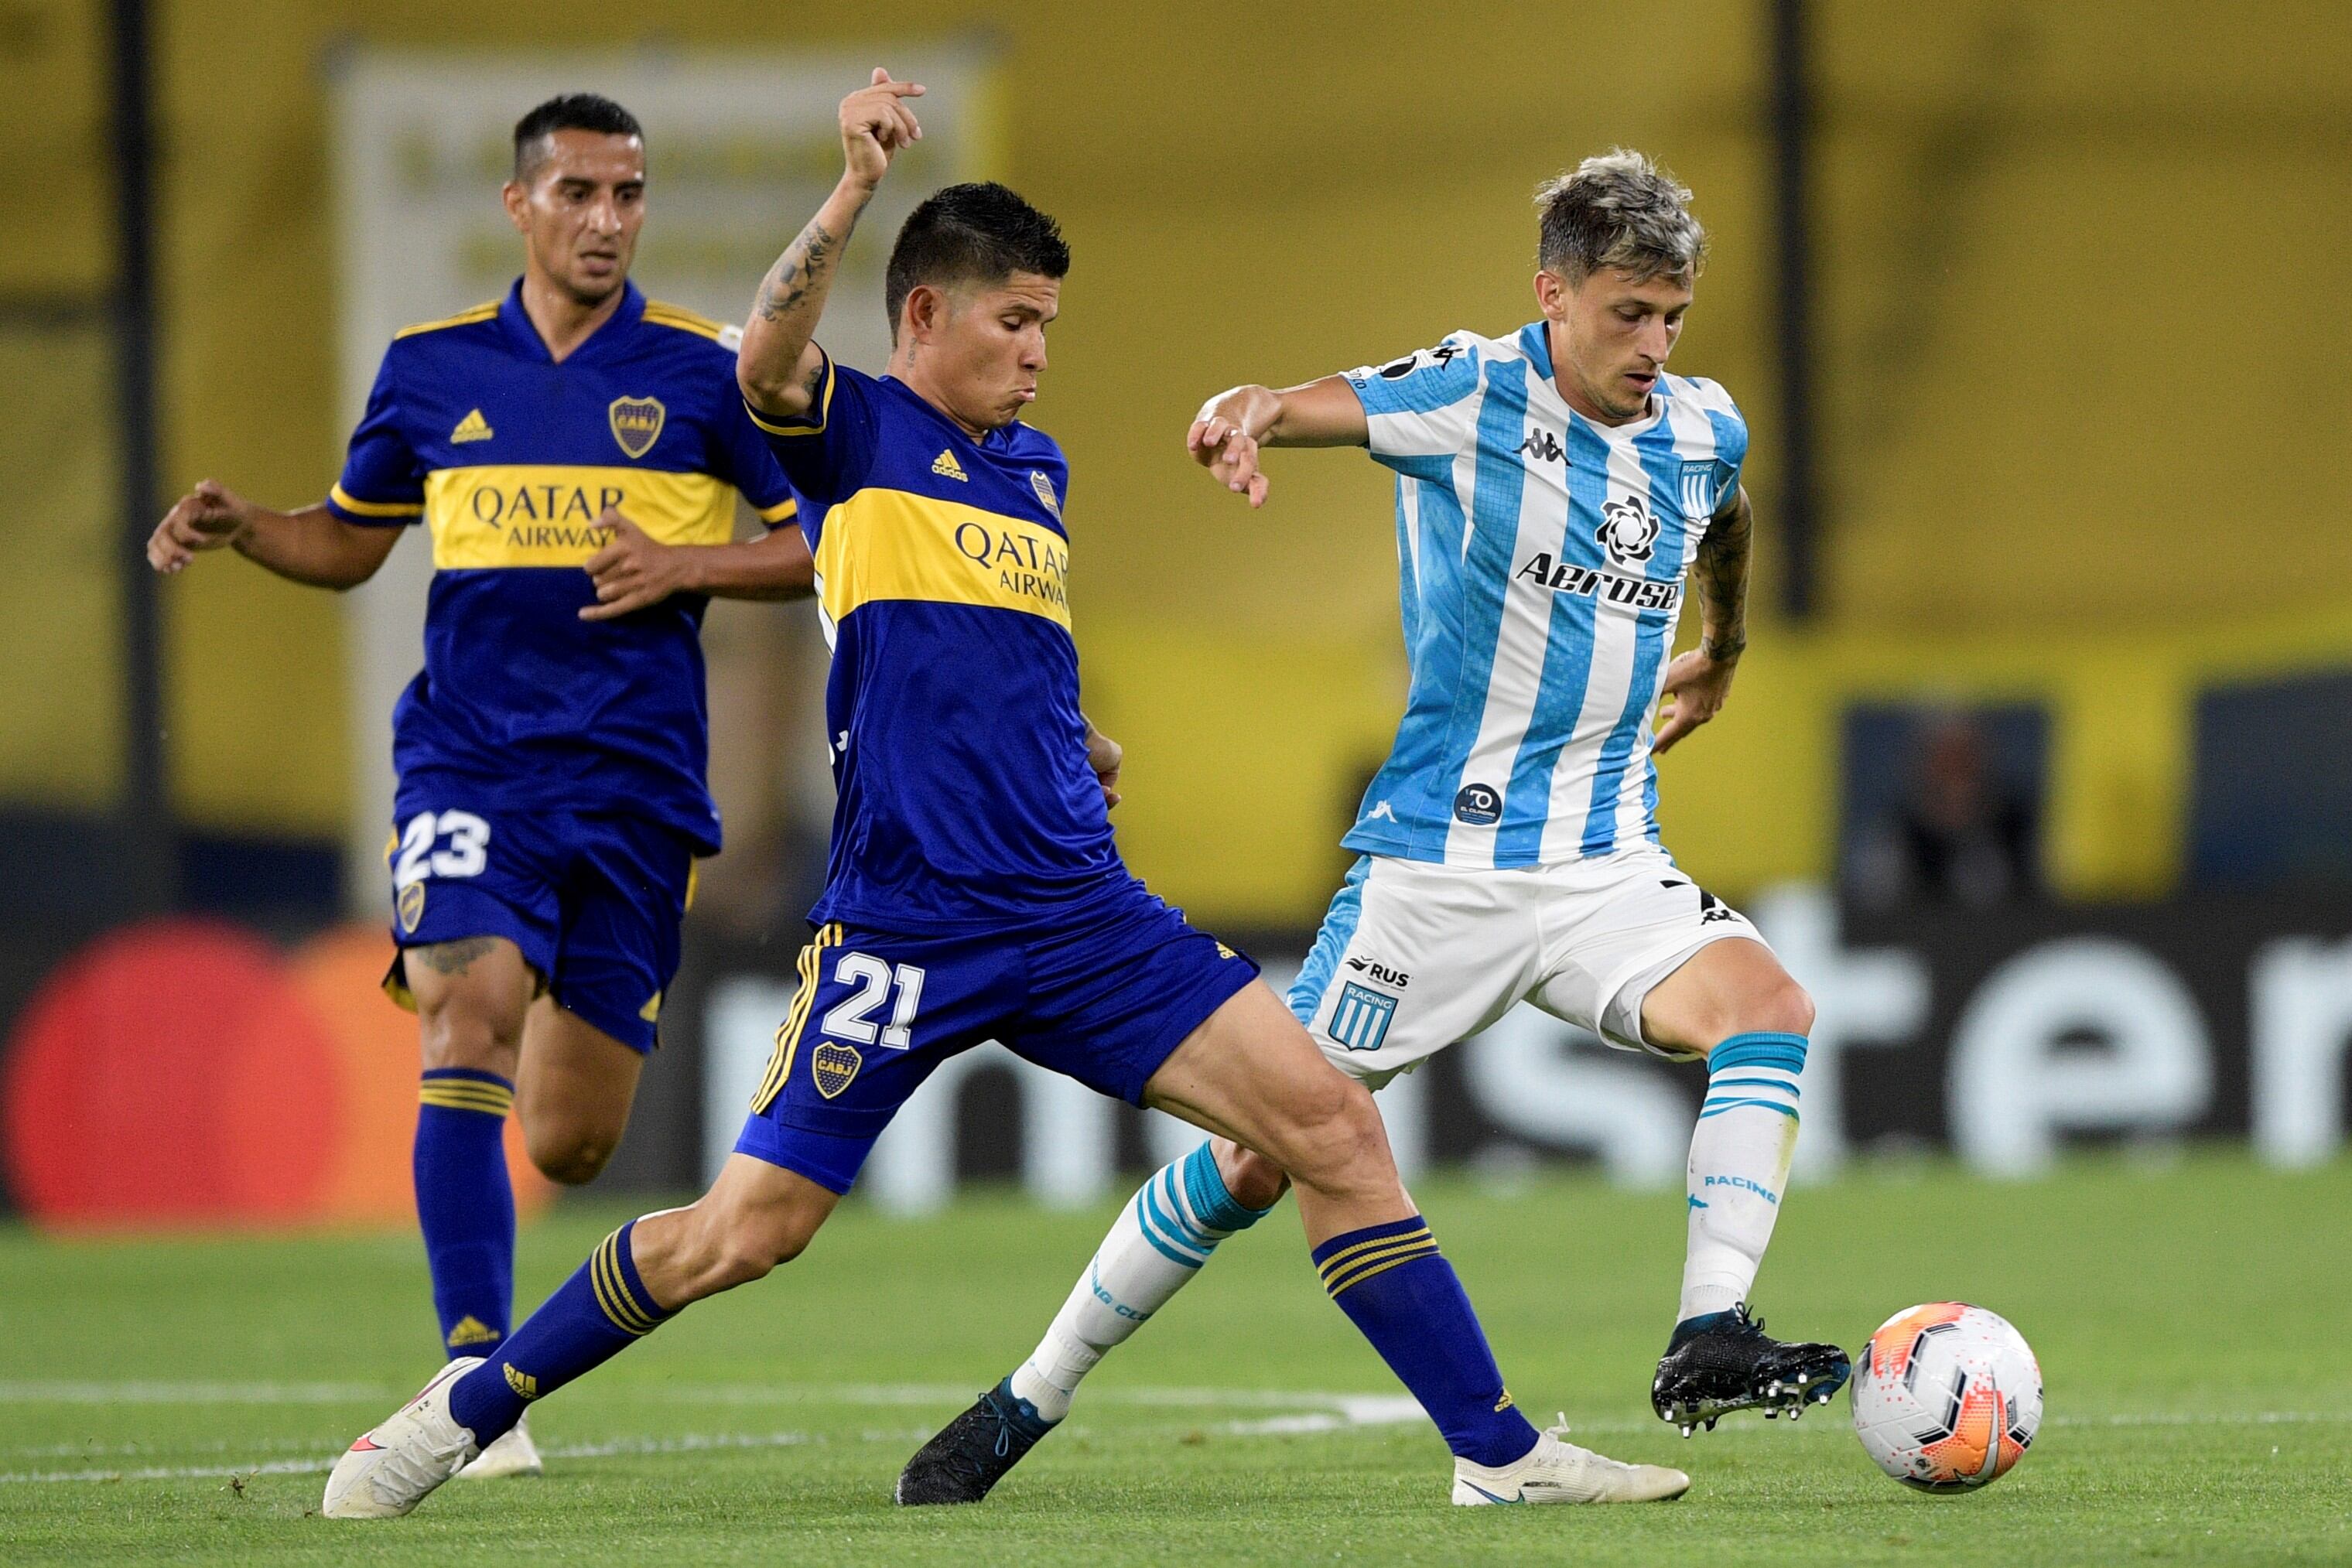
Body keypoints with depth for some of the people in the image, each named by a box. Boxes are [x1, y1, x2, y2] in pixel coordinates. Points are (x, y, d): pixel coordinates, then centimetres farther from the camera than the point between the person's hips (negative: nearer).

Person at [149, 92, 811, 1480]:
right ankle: (475, 1374, -23)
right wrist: (239, 523, 2)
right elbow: (353, 540, 21)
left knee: (571, 1145, 2)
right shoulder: (433, 370, 8)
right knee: (468, 1025, -24)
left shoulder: (705, 374, 1)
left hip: (636, 782, 0)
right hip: (469, 765, 0)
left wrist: (691, 564, -11)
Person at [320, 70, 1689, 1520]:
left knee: (1332, 1121, -5)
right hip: (906, 921, -6)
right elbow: (766, 362, -25)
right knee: (741, 1234, -4)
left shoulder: (1040, 470, 19)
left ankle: (1498, 1450, 0)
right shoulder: (853, 432, 0)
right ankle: (465, 1411, 16)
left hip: (1082, 911, 6)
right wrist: (856, 189, -38)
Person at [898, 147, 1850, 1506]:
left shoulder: (1702, 429, 5)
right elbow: (1301, 409, -23)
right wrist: (1247, 415, -47)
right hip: (1436, 865, -4)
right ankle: (1024, 1407, 14)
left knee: (1770, 1008, -25)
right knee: (1266, 1151, -1)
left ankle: (1709, 1345, -26)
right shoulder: (1474, 396, -11)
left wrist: (1723, 656, 44)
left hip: (1607, 865, 4)